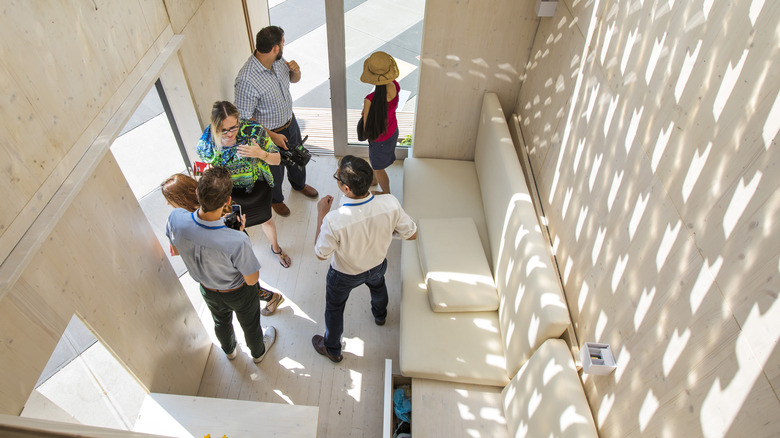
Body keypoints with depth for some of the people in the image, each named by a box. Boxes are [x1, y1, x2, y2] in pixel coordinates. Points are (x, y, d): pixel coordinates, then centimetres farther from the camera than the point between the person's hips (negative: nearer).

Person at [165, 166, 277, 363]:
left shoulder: (176, 218, -33)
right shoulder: (237, 241, -46)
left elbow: (176, 250, -9)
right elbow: (252, 280, -26)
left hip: (207, 289, 4)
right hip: (238, 294, -4)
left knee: (221, 321, 36)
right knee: (250, 324, 30)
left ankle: (229, 350, 68)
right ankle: (258, 352, 63)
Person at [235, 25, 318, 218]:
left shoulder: (278, 61, -13)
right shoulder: (246, 80, -36)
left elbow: (293, 79, 7)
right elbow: (244, 118, -27)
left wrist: (296, 71, -17)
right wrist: (272, 136, -26)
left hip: (290, 122, 7)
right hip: (268, 133, -7)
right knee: (275, 169, 20)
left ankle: (299, 184, 62)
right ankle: (276, 199, 51)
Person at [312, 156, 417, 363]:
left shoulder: (334, 220, -43)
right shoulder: (390, 203, -34)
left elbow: (321, 254, -23)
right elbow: (412, 234, -16)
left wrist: (321, 214, -18)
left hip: (344, 275, -3)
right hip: (378, 265, 4)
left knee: (334, 308, 28)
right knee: (378, 286, 39)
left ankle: (332, 349, 54)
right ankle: (380, 315, 71)